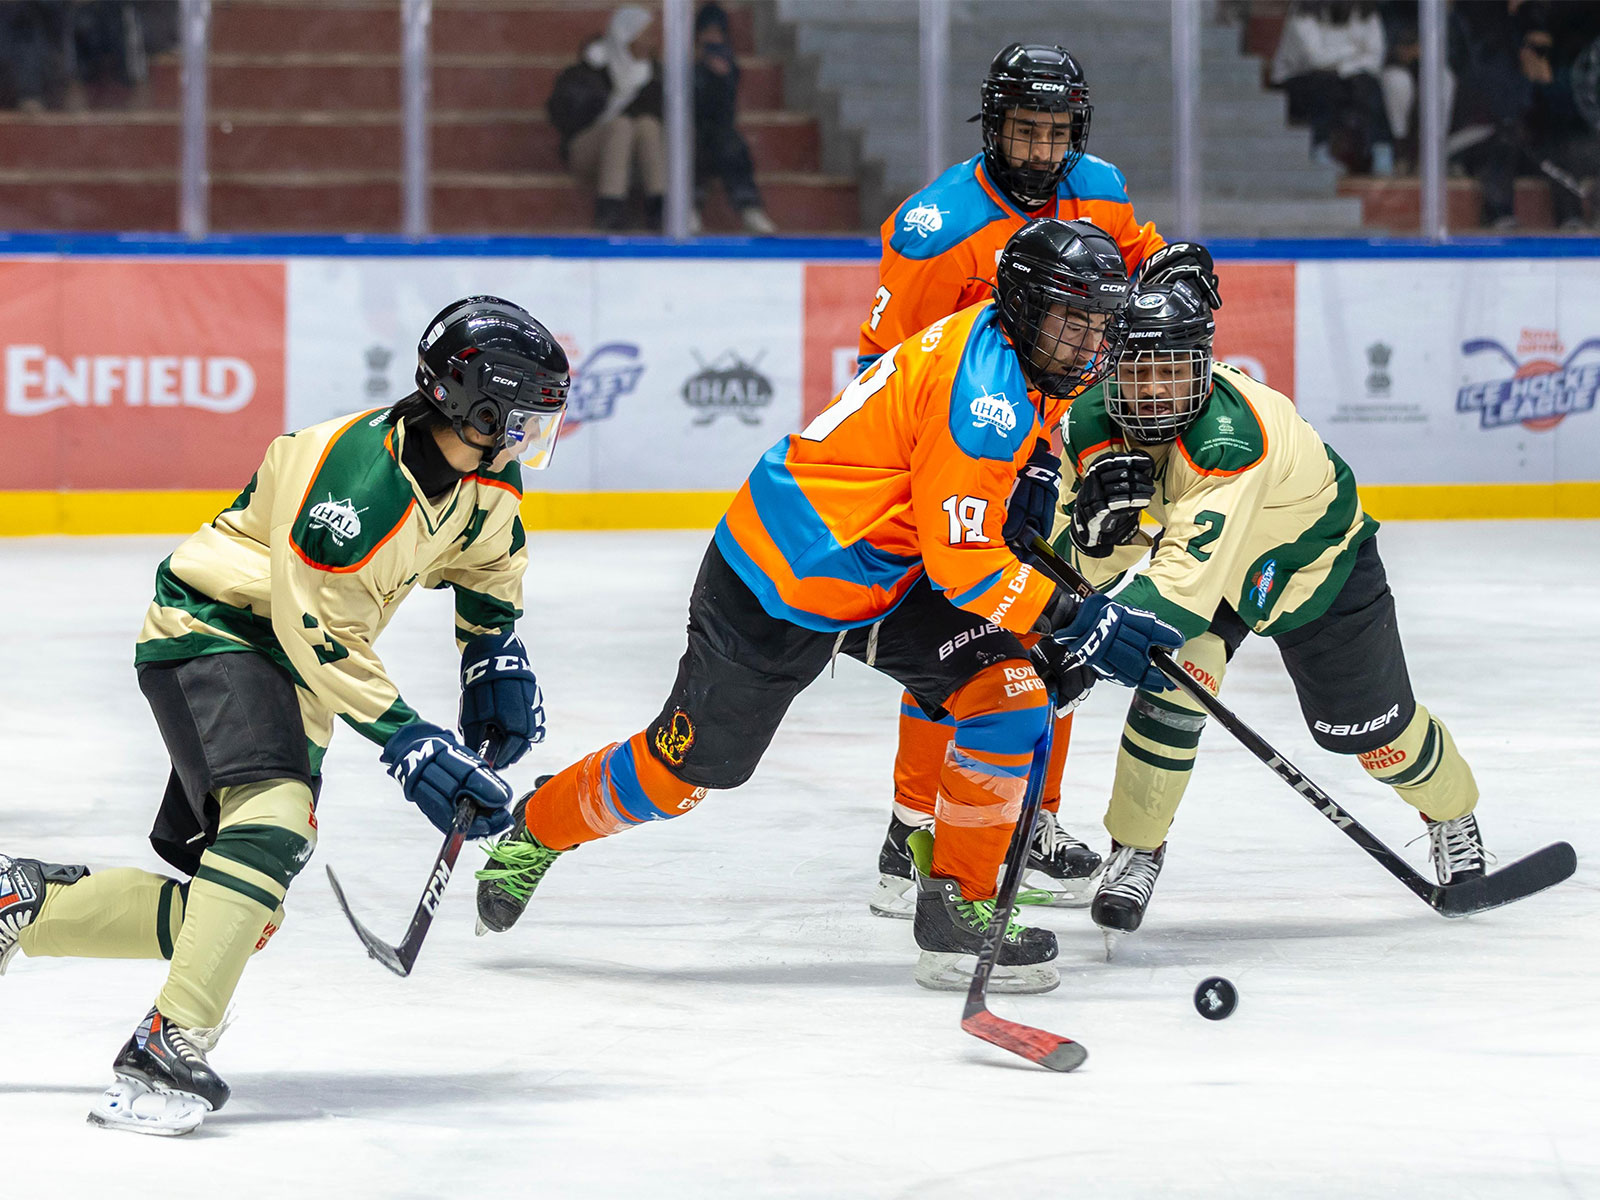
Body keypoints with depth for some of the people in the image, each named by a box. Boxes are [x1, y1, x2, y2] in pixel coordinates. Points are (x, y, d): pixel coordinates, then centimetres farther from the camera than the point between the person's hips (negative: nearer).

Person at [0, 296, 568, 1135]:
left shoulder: (485, 477, -2)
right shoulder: (358, 477, -29)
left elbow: (487, 561, 23)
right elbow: (322, 636, -27)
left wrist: (496, 656, 14)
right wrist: (407, 742, -25)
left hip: (293, 678, 9)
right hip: (211, 632, -9)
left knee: (239, 916, 3)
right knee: (273, 815, -34)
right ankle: (167, 1052, -35)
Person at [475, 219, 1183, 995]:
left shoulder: (1021, 359, 2)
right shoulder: (985, 388, -28)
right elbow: (960, 562, -29)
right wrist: (1074, 623, -30)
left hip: (884, 576, 9)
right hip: (778, 581, -9)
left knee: (1009, 690, -11)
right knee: (692, 764, 5)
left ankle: (958, 911, -4)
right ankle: (538, 828, 32)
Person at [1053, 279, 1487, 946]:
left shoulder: (1230, 434, -45)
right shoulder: (1090, 426, -25)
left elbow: (1189, 583, -54)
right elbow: (1090, 567, -17)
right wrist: (1099, 532, -42)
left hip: (1314, 556, -4)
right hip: (1199, 549, 4)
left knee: (1367, 726, 8)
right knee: (1175, 682, -22)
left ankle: (1451, 813, 40)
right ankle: (1136, 851, -3)